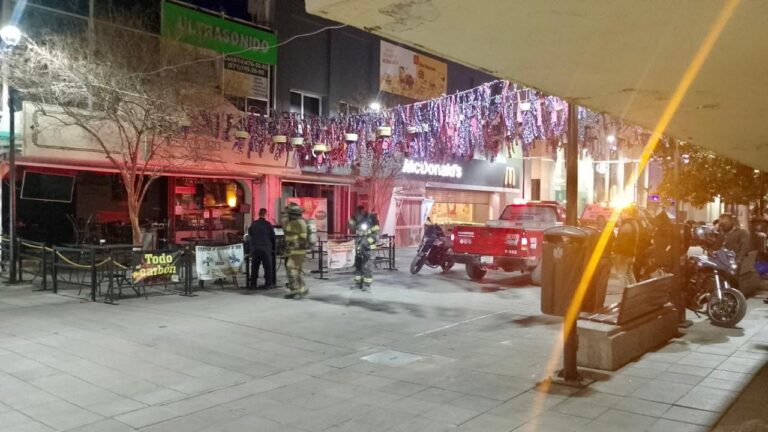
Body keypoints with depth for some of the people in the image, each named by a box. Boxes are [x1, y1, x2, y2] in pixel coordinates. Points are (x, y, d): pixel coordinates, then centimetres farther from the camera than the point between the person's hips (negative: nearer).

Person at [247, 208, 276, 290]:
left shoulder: (253, 224, 3)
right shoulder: (268, 224, -7)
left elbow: (249, 236, 10)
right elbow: (272, 237, -2)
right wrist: (273, 248, 11)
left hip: (255, 248, 3)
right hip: (266, 248, -3)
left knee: (254, 267, 11)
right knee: (268, 267, 4)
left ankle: (253, 284, 12)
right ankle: (268, 284, 3)